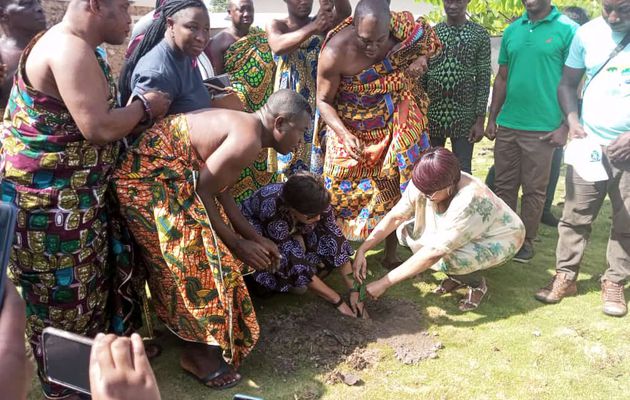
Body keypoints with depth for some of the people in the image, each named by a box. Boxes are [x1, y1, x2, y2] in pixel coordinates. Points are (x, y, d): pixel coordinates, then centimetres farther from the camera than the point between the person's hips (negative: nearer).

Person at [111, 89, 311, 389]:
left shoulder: (239, 125, 12)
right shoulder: (248, 139, -19)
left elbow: (215, 190, 14)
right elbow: (201, 192, -20)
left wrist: (254, 237, 14)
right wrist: (237, 243, -10)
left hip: (156, 177, 10)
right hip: (150, 184, -10)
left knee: (200, 255, 17)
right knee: (199, 264, -2)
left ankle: (192, 333, 30)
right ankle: (199, 353, 13)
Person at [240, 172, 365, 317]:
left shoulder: (316, 202, -30)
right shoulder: (273, 212, -42)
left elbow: (336, 239, -23)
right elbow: (298, 267, -37)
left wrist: (354, 290, -27)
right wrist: (337, 300, -34)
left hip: (291, 229, 5)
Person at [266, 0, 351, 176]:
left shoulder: (322, 23, 7)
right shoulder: (276, 25, 4)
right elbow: (278, 46, -20)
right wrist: (312, 28, -34)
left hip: (319, 104, 1)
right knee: (291, 168, -1)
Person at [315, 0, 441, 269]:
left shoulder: (402, 29, -17)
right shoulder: (335, 53, -27)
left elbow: (428, 39, 7)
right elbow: (324, 101, -15)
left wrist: (421, 59, -16)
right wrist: (345, 135, -30)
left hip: (394, 128, 3)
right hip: (350, 131, -2)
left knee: (395, 191, 7)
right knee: (342, 193, 6)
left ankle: (391, 255, 24)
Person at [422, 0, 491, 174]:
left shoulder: (480, 35, 0)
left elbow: (483, 80, -2)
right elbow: (422, 77, 7)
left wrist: (480, 119, -7)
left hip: (464, 116, -2)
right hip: (432, 114, 2)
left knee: (462, 171, 4)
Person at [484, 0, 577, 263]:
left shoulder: (568, 30, -4)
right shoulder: (511, 31, 9)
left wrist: (565, 126, -10)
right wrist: (492, 119, 10)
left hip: (543, 128, -4)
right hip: (507, 125, 4)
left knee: (534, 190, 6)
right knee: (504, 185, 10)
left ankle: (527, 240, 20)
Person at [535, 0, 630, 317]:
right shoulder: (587, 33, -1)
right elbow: (567, 84, 5)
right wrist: (573, 121, -11)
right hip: (589, 144, 2)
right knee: (576, 216, 6)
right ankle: (566, 276, 18)